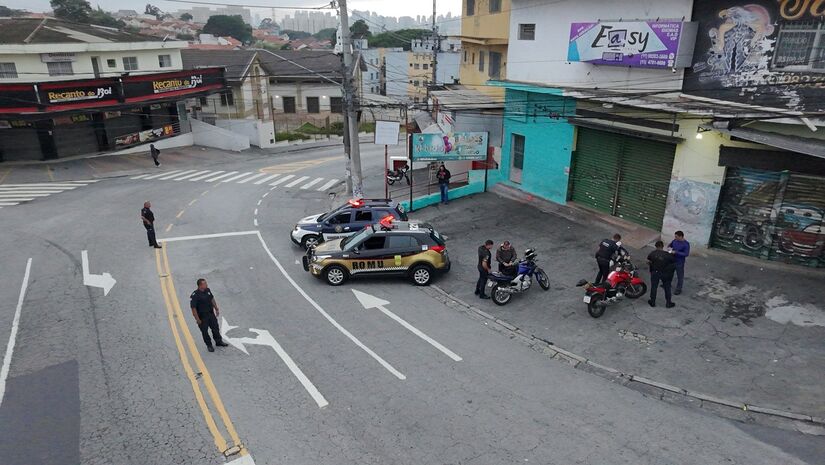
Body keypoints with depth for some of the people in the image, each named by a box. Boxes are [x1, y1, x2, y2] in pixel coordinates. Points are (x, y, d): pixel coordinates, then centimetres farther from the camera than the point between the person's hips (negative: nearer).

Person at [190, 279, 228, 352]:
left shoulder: (207, 290, -4)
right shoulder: (194, 296, -25)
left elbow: (212, 299, 11)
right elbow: (193, 308, -22)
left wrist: (216, 309, 14)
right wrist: (197, 319, -19)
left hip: (211, 314, 6)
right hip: (202, 317, -6)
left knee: (216, 328, 17)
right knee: (205, 332, 10)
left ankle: (219, 341, 36)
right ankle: (209, 345, 28)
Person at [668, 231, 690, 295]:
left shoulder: (686, 244, -22)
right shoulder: (675, 240, -4)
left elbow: (686, 254, -24)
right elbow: (670, 245, 14)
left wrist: (676, 252, -28)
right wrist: (669, 247, -10)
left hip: (680, 262, -7)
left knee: (680, 276, 8)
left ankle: (678, 289, 21)